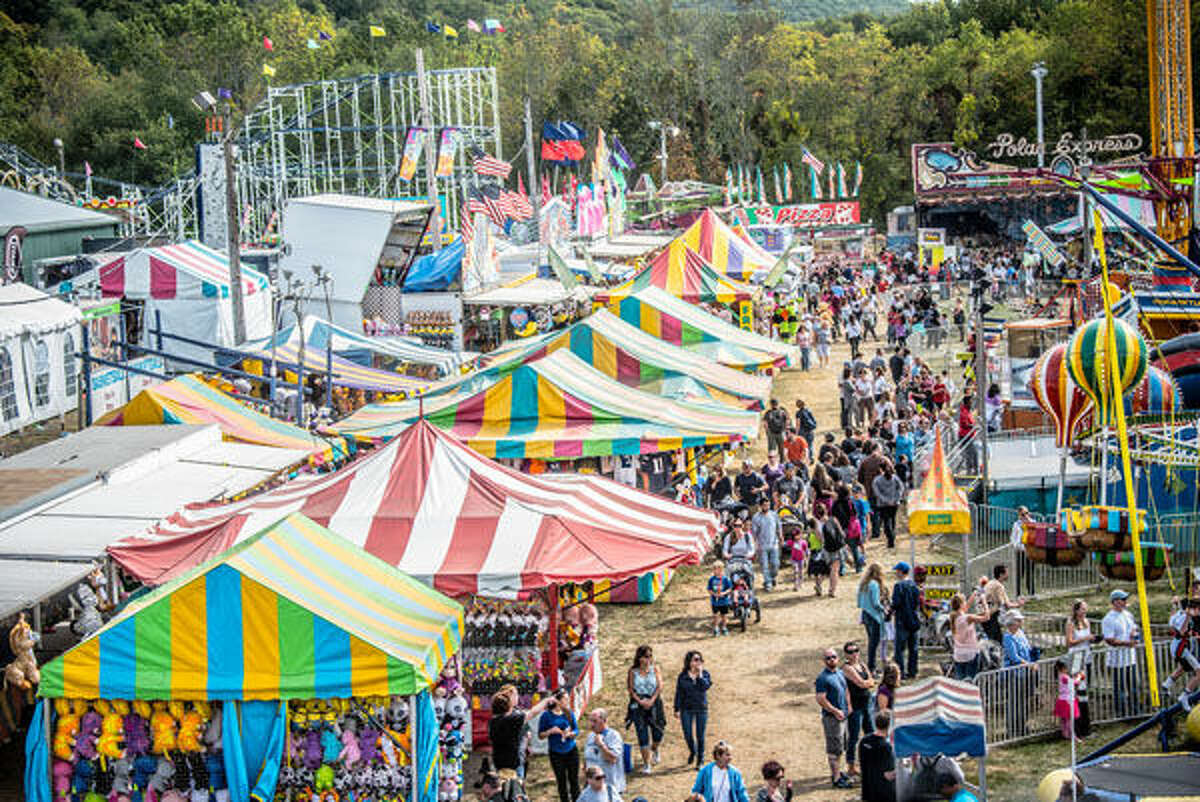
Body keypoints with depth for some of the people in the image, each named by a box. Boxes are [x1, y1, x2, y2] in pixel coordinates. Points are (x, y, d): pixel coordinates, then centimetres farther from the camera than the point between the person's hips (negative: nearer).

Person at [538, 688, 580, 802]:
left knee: (574, 780, 4)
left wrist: (570, 733, -15)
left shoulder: (569, 713, 1)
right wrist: (550, 731, -21)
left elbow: (576, 730, 6)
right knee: (561, 782, 7)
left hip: (571, 751, 2)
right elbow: (540, 735, -3)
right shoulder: (547, 715, -8)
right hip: (556, 753, -2)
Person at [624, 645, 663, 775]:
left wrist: (651, 700, -14)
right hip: (638, 704, -1)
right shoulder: (633, 671, 0)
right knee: (642, 734, -5)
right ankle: (646, 763, 3)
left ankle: (654, 750, 39)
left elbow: (660, 686, -3)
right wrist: (640, 701, -13)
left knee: (657, 733, 3)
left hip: (654, 703, 1)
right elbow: (630, 688, -2)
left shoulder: (654, 669, 2)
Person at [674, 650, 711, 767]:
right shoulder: (682, 676, -1)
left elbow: (705, 687, -16)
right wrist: (677, 709, -1)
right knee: (688, 735, 2)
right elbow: (678, 693, 2)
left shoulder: (705, 674, 1)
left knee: (700, 735, 3)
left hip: (701, 708, 0)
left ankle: (700, 759, 16)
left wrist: (700, 674, -16)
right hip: (687, 708, 0)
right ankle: (692, 752, 32)